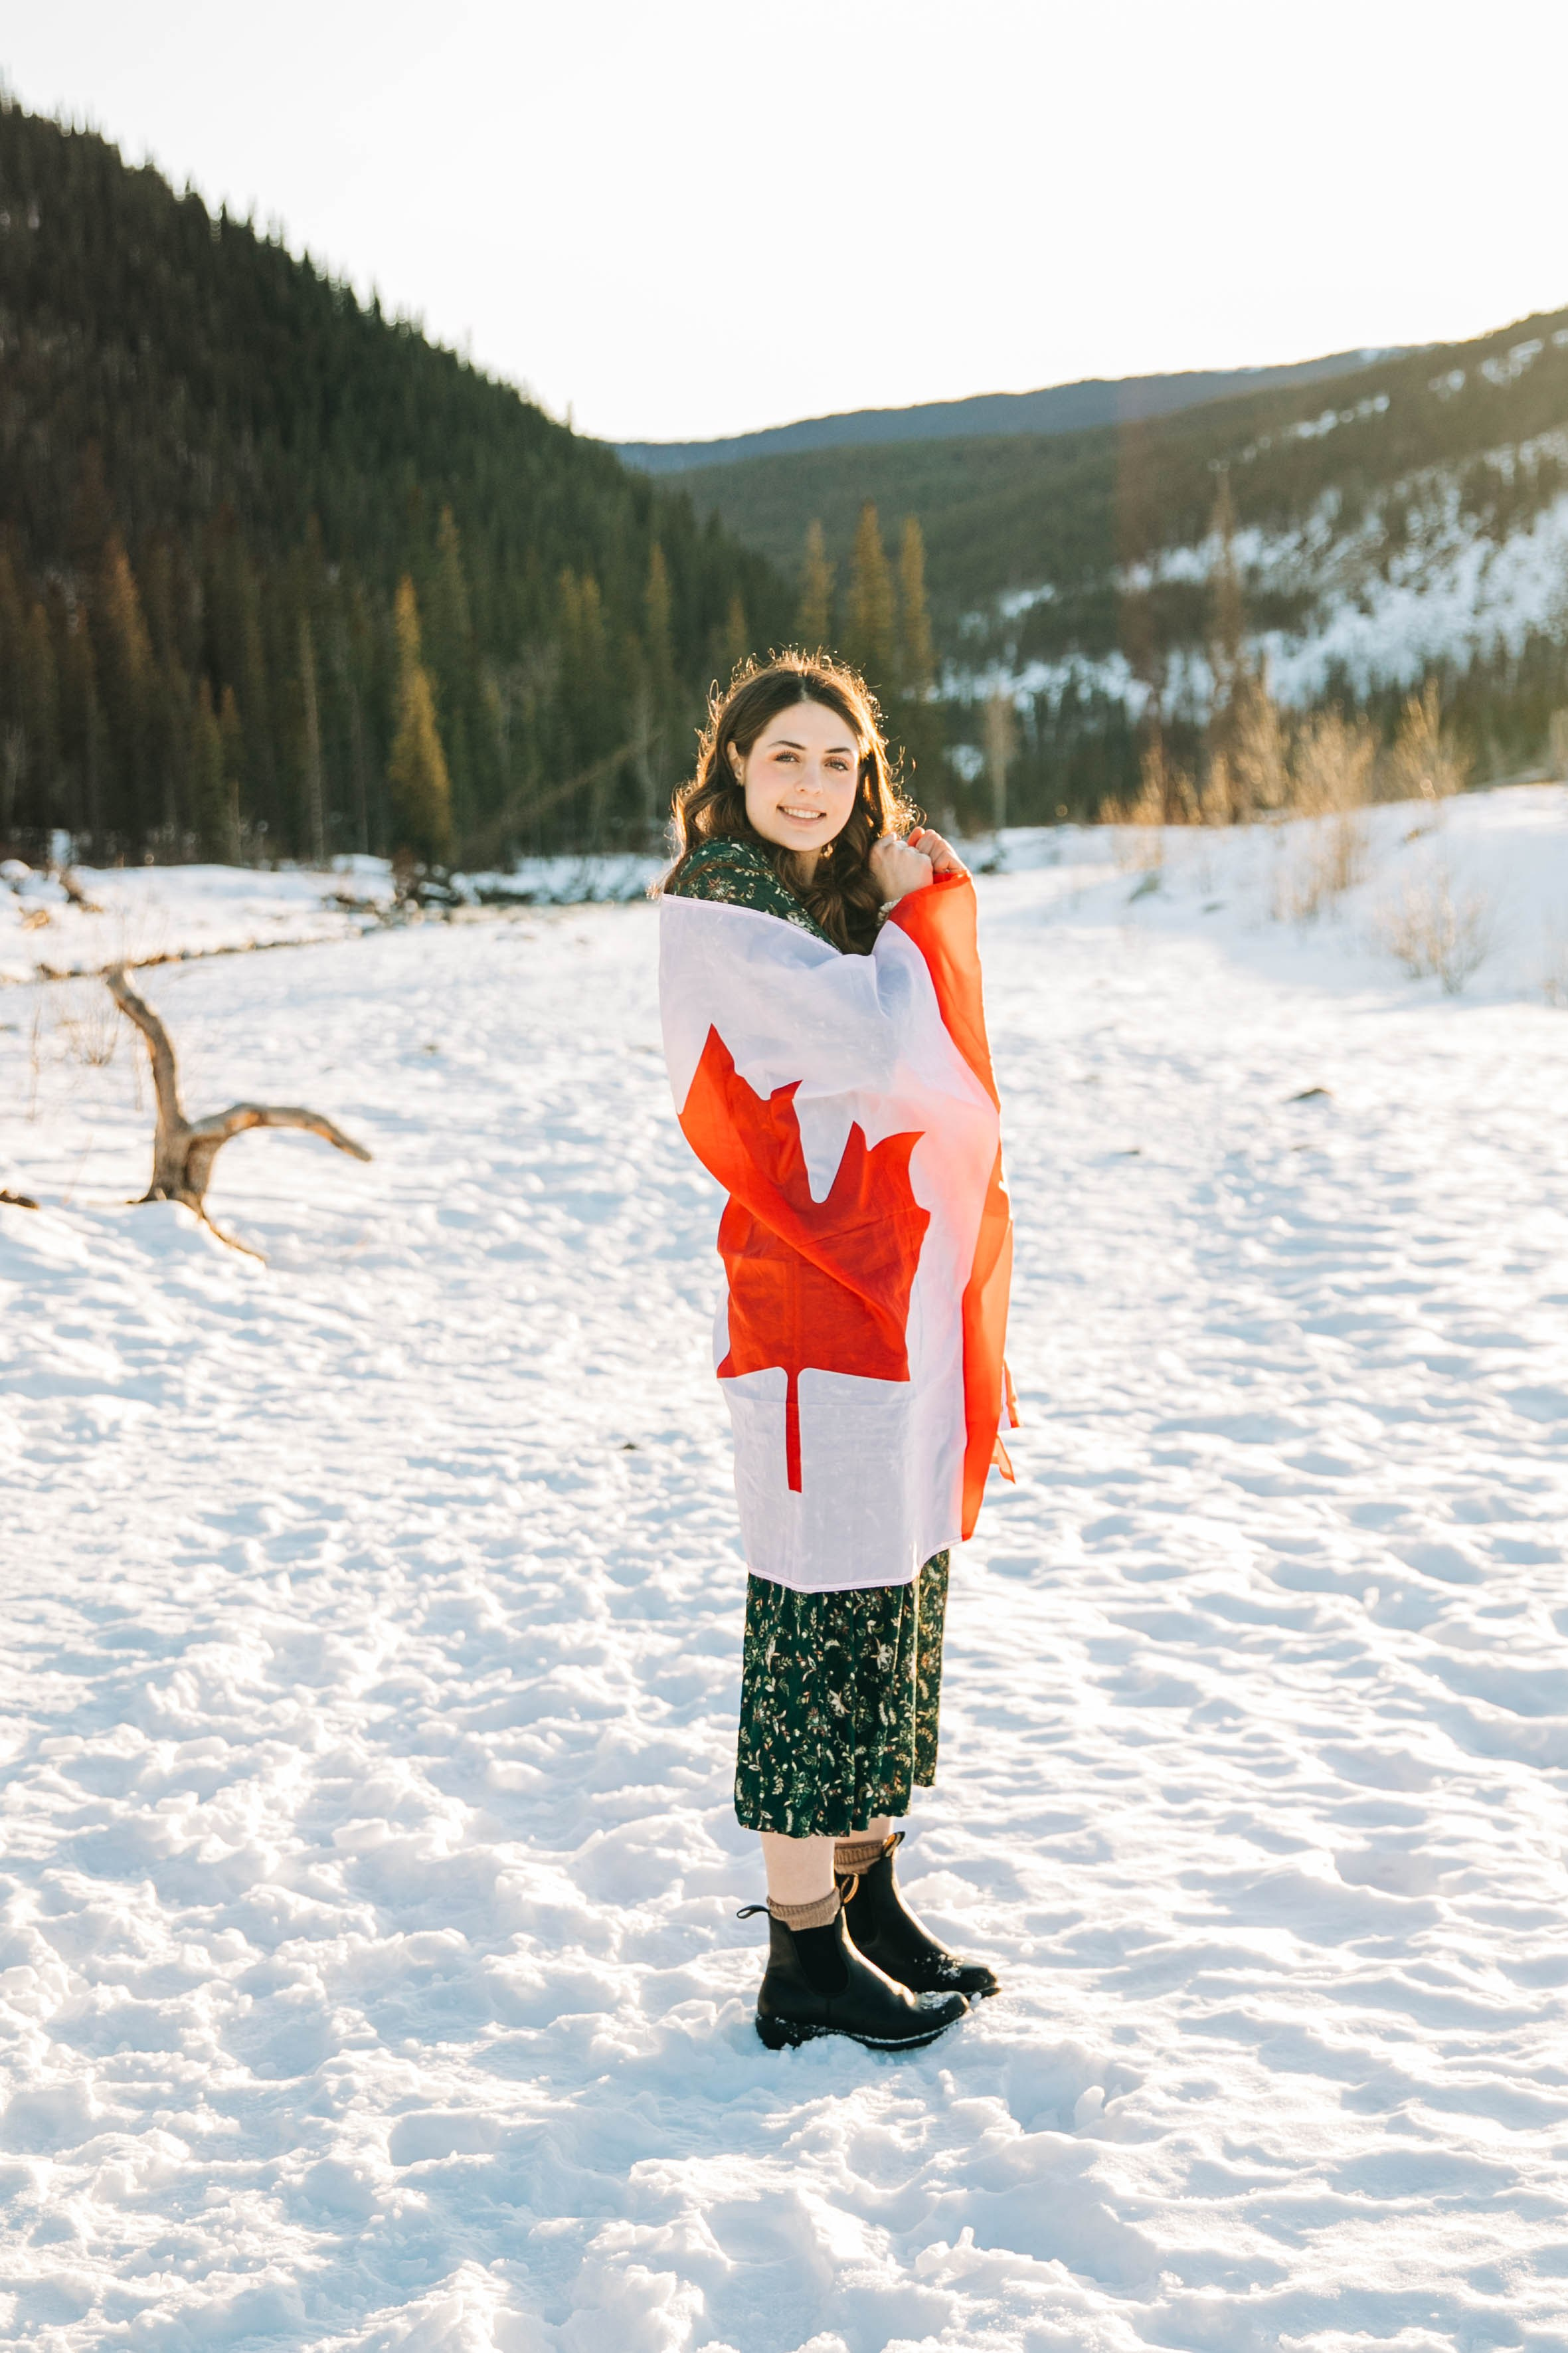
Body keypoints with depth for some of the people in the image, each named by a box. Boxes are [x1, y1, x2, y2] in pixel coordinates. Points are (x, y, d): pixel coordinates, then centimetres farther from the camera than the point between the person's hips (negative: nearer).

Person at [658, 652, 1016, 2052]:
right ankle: (806, 1961, 9)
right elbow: (888, 1056, -22)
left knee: (897, 1610, 14)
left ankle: (871, 1902, 27)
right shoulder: (718, 912, -9)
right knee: (824, 1619, -2)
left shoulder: (848, 905, 17)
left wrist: (976, 1337, 16)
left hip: (913, 1305, 8)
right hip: (819, 1316, -8)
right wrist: (921, 905, -5)